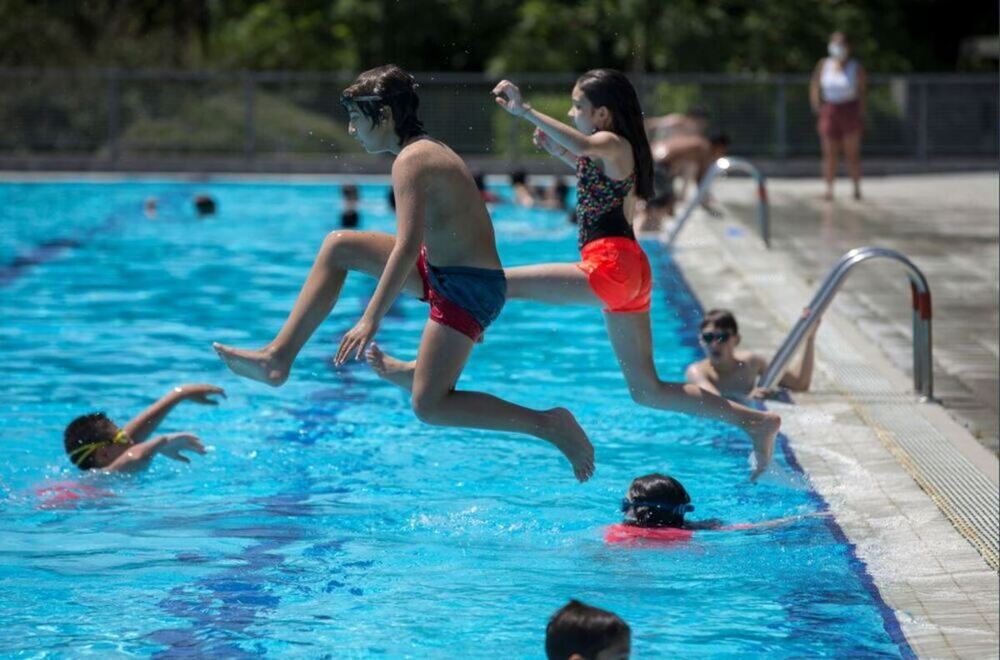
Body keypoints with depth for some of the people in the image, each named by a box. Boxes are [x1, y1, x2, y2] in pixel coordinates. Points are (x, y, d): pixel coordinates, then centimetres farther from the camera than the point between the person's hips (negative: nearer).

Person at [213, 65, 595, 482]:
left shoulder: (411, 161, -18)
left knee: (429, 406, -10)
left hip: (467, 287, -10)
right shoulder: (430, 150, 12)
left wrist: (371, 319, -30)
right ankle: (280, 358, 13)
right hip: (443, 270, 10)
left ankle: (550, 425, -6)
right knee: (338, 246, 13)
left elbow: (407, 246, -28)